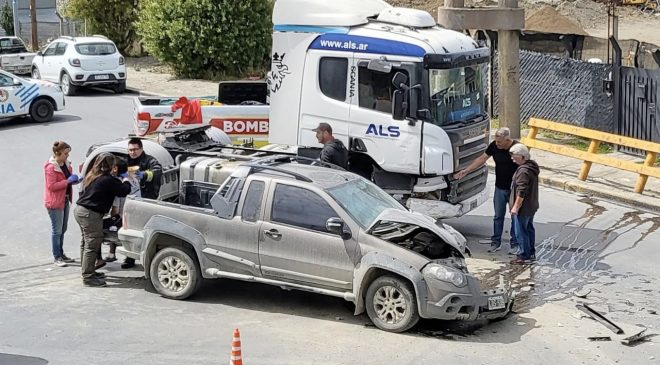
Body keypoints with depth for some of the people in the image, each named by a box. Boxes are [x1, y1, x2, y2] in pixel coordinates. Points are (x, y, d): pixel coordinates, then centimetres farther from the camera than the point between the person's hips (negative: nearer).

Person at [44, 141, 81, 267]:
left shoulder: (66, 164, 9)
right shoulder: (50, 167, -17)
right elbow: (51, 186, -22)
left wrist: (74, 180, 3)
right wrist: (68, 181, -24)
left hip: (65, 200, 9)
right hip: (55, 202, -9)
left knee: (62, 230, 16)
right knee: (57, 231, -4)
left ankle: (61, 254, 25)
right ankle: (57, 258, 1)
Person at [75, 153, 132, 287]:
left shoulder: (91, 176, 14)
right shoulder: (107, 180, -16)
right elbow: (124, 191, -14)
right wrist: (125, 181, 7)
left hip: (80, 210, 10)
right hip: (91, 215, -10)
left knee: (86, 243, 19)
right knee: (92, 245, -6)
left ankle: (88, 272, 29)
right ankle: (88, 277, -5)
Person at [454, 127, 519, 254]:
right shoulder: (494, 146, -5)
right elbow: (481, 159, 6)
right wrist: (465, 171, 3)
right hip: (500, 188, 4)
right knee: (498, 216, 11)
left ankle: (515, 244, 15)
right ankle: (496, 242, 21)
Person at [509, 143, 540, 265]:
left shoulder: (523, 171, -26)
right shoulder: (532, 166, 6)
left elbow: (521, 192, -26)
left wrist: (516, 206, -20)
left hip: (523, 207, -10)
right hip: (532, 206, 10)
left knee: (521, 232, 0)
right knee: (529, 229, 20)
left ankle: (525, 256, 6)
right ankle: (531, 253, 30)